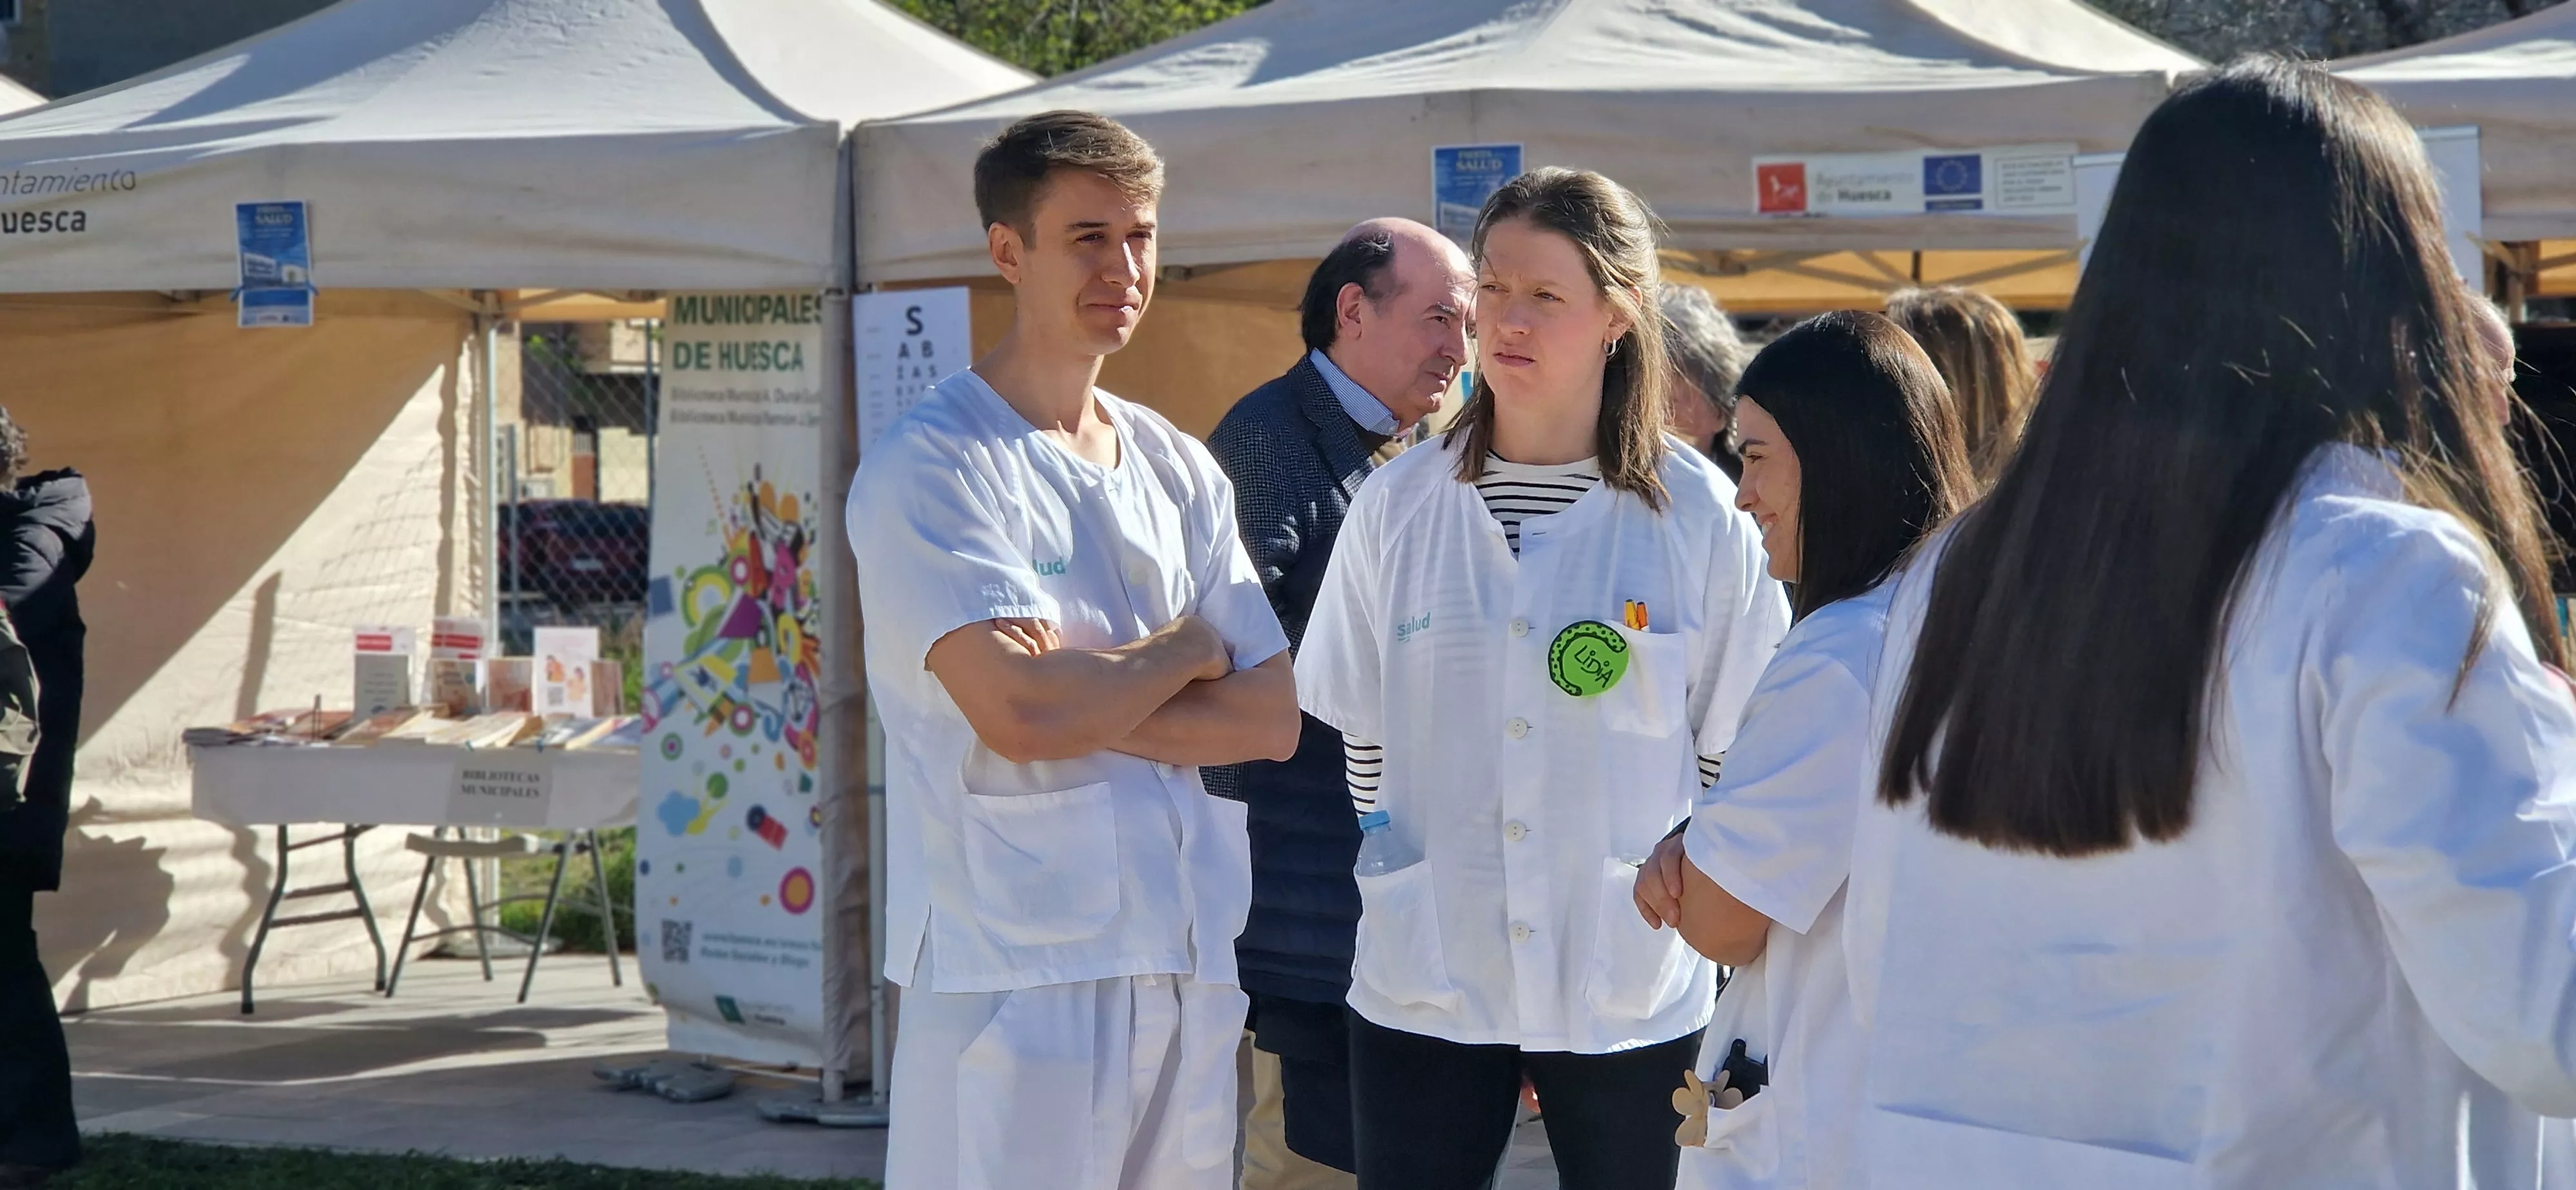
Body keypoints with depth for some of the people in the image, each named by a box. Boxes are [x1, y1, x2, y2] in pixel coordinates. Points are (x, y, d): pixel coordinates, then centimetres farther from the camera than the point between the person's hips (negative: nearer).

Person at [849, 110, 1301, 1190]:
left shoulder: (1180, 469, 13)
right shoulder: (929, 465, -8)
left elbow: (1272, 719, 4)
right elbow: (1018, 716, -20)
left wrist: (1084, 700, -10)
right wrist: (1185, 650, -3)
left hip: (1191, 960, 6)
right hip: (1015, 967, -6)